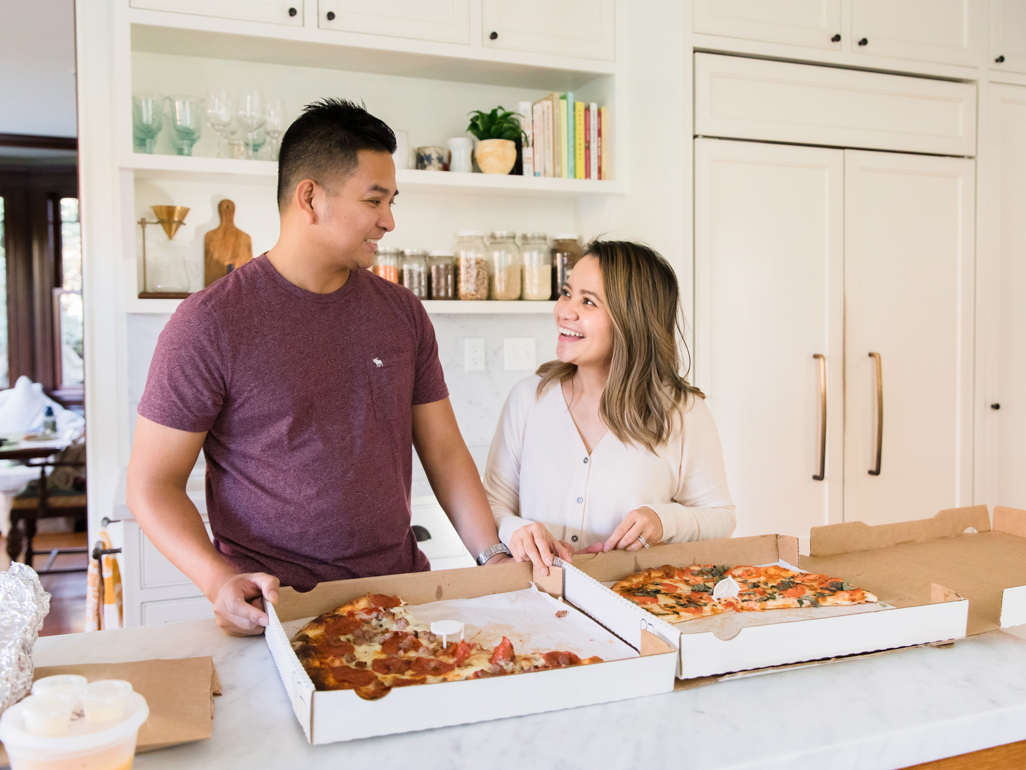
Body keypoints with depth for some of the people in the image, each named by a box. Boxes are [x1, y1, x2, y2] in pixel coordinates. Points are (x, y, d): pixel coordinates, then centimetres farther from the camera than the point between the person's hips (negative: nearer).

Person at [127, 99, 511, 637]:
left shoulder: (402, 313, 9)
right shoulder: (209, 323, -6)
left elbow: (444, 451, 12)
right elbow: (152, 483, -5)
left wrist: (495, 556, 3)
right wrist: (220, 581, -20)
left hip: (401, 589, 4)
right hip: (275, 609, -4)